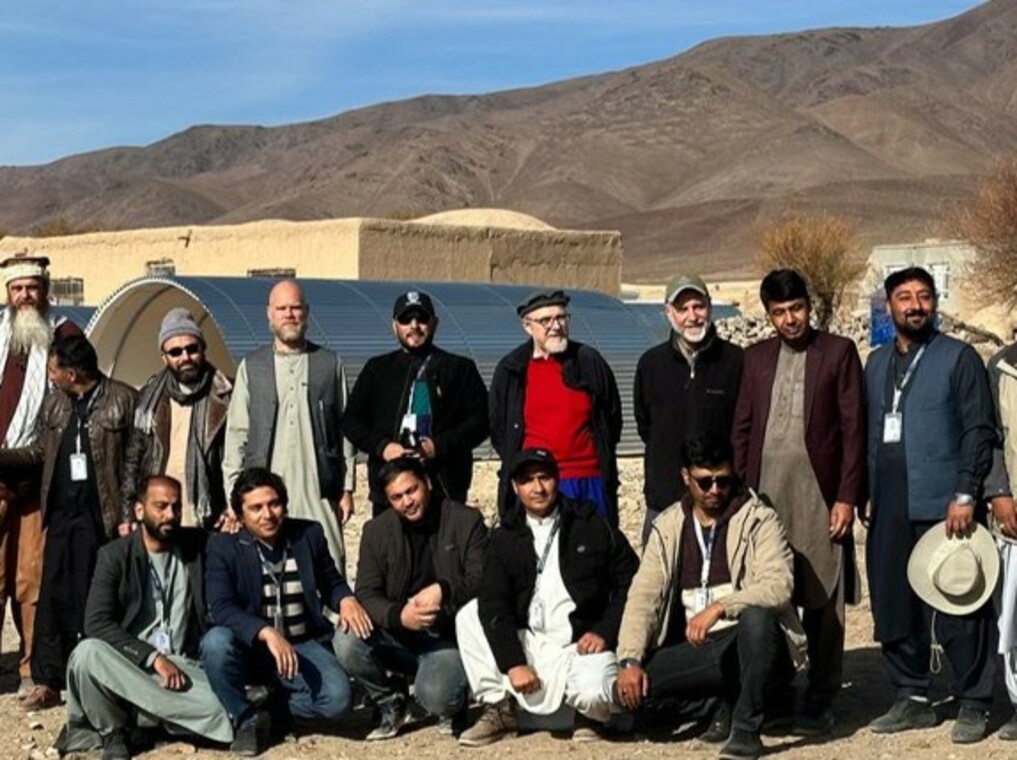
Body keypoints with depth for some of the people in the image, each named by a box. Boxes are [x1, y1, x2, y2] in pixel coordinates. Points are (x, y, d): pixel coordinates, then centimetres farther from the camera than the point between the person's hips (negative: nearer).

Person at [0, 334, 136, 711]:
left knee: (92, 600, 0)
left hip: (99, 517, -5)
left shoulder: (123, 400, -7)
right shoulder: (54, 405, 13)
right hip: (60, 514, 5)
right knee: (53, 598, 5)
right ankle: (48, 682, 12)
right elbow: (39, 451, 21)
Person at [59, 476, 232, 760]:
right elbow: (97, 623, -13)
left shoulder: (198, 544, 5)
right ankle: (113, 732, -10)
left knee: (225, 709, -30)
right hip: (129, 664, -1)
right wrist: (154, 658, -23)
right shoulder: (114, 555, -2)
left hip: (185, 666, 1)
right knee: (87, 653, -35)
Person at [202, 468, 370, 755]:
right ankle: (247, 718, -10)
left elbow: (331, 582, 15)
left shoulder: (309, 534, 1)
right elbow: (222, 607, -20)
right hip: (249, 646, -1)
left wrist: (346, 599, -10)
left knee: (337, 696, -26)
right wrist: (268, 633, -36)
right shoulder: (223, 545, -8)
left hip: (302, 644, 2)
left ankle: (271, 710, 4)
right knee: (216, 642, -35)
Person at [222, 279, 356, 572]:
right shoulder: (251, 367, 10)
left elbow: (345, 430, 9)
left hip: (318, 494, 0)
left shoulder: (330, 364, 9)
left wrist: (347, 488, 4)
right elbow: (236, 434, 8)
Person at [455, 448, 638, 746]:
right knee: (469, 617, -13)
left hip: (583, 642, -3)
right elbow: (493, 606, -5)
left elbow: (629, 580, 3)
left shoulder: (591, 525, 2)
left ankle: (588, 712, 6)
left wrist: (604, 632, -8)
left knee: (593, 694, -33)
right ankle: (499, 708, -5)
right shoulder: (505, 538, 5)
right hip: (528, 642, 3)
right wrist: (514, 663, -17)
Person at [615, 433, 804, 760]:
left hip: (750, 641, -3)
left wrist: (719, 607, -32)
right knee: (631, 686, -19)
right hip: (694, 649, 4)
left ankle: (746, 725, -20)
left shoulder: (759, 520, -4)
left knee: (757, 615, -37)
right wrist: (630, 660, -13)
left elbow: (779, 585, -20)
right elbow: (643, 595, 0)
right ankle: (727, 704, 2)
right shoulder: (667, 527, 7)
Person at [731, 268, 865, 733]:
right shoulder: (757, 357, 14)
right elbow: (742, 429, 13)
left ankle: (820, 701, 7)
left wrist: (846, 497, -7)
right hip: (765, 494, 3)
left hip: (819, 495, -3)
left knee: (822, 602, -1)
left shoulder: (838, 352, 3)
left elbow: (853, 429, -1)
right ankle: (776, 695, 14)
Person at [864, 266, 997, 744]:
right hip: (889, 512, 6)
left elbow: (979, 430, -7)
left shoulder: (959, 358, -1)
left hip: (943, 507, -5)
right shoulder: (876, 364, 16)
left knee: (960, 612, -3)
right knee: (893, 609, 8)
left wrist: (966, 495, -15)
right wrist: (864, 496, 11)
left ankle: (973, 705, 8)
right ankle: (912, 699, 20)